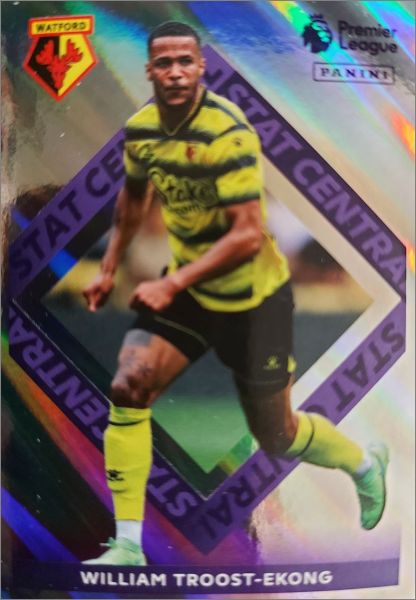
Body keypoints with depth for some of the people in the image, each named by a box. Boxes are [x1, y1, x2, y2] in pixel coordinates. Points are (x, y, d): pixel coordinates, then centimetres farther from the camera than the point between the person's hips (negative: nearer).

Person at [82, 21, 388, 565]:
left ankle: (365, 464, 41)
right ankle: (128, 548, -1)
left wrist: (172, 285, -34)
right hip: (188, 286, 6)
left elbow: (248, 235, -29)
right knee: (127, 388, -14)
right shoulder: (140, 128, -3)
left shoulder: (228, 132, -24)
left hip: (252, 297, -5)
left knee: (275, 437, 8)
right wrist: (109, 268, 15)